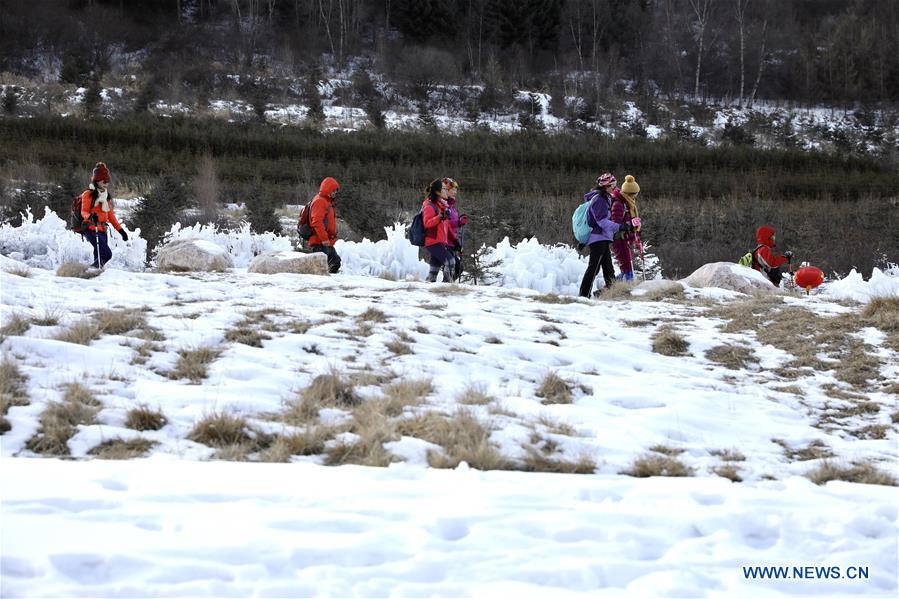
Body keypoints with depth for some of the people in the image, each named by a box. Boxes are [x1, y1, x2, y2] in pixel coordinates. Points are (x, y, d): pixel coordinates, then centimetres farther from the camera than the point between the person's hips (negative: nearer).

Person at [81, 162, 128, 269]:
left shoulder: (106, 196, 21)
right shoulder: (88, 194, -3)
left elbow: (110, 215, 26)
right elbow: (84, 211, -11)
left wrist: (120, 230, 22)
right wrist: (90, 217, -35)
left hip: (102, 230, 8)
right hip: (91, 229, -8)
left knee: (100, 259, 0)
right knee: (107, 254, -21)